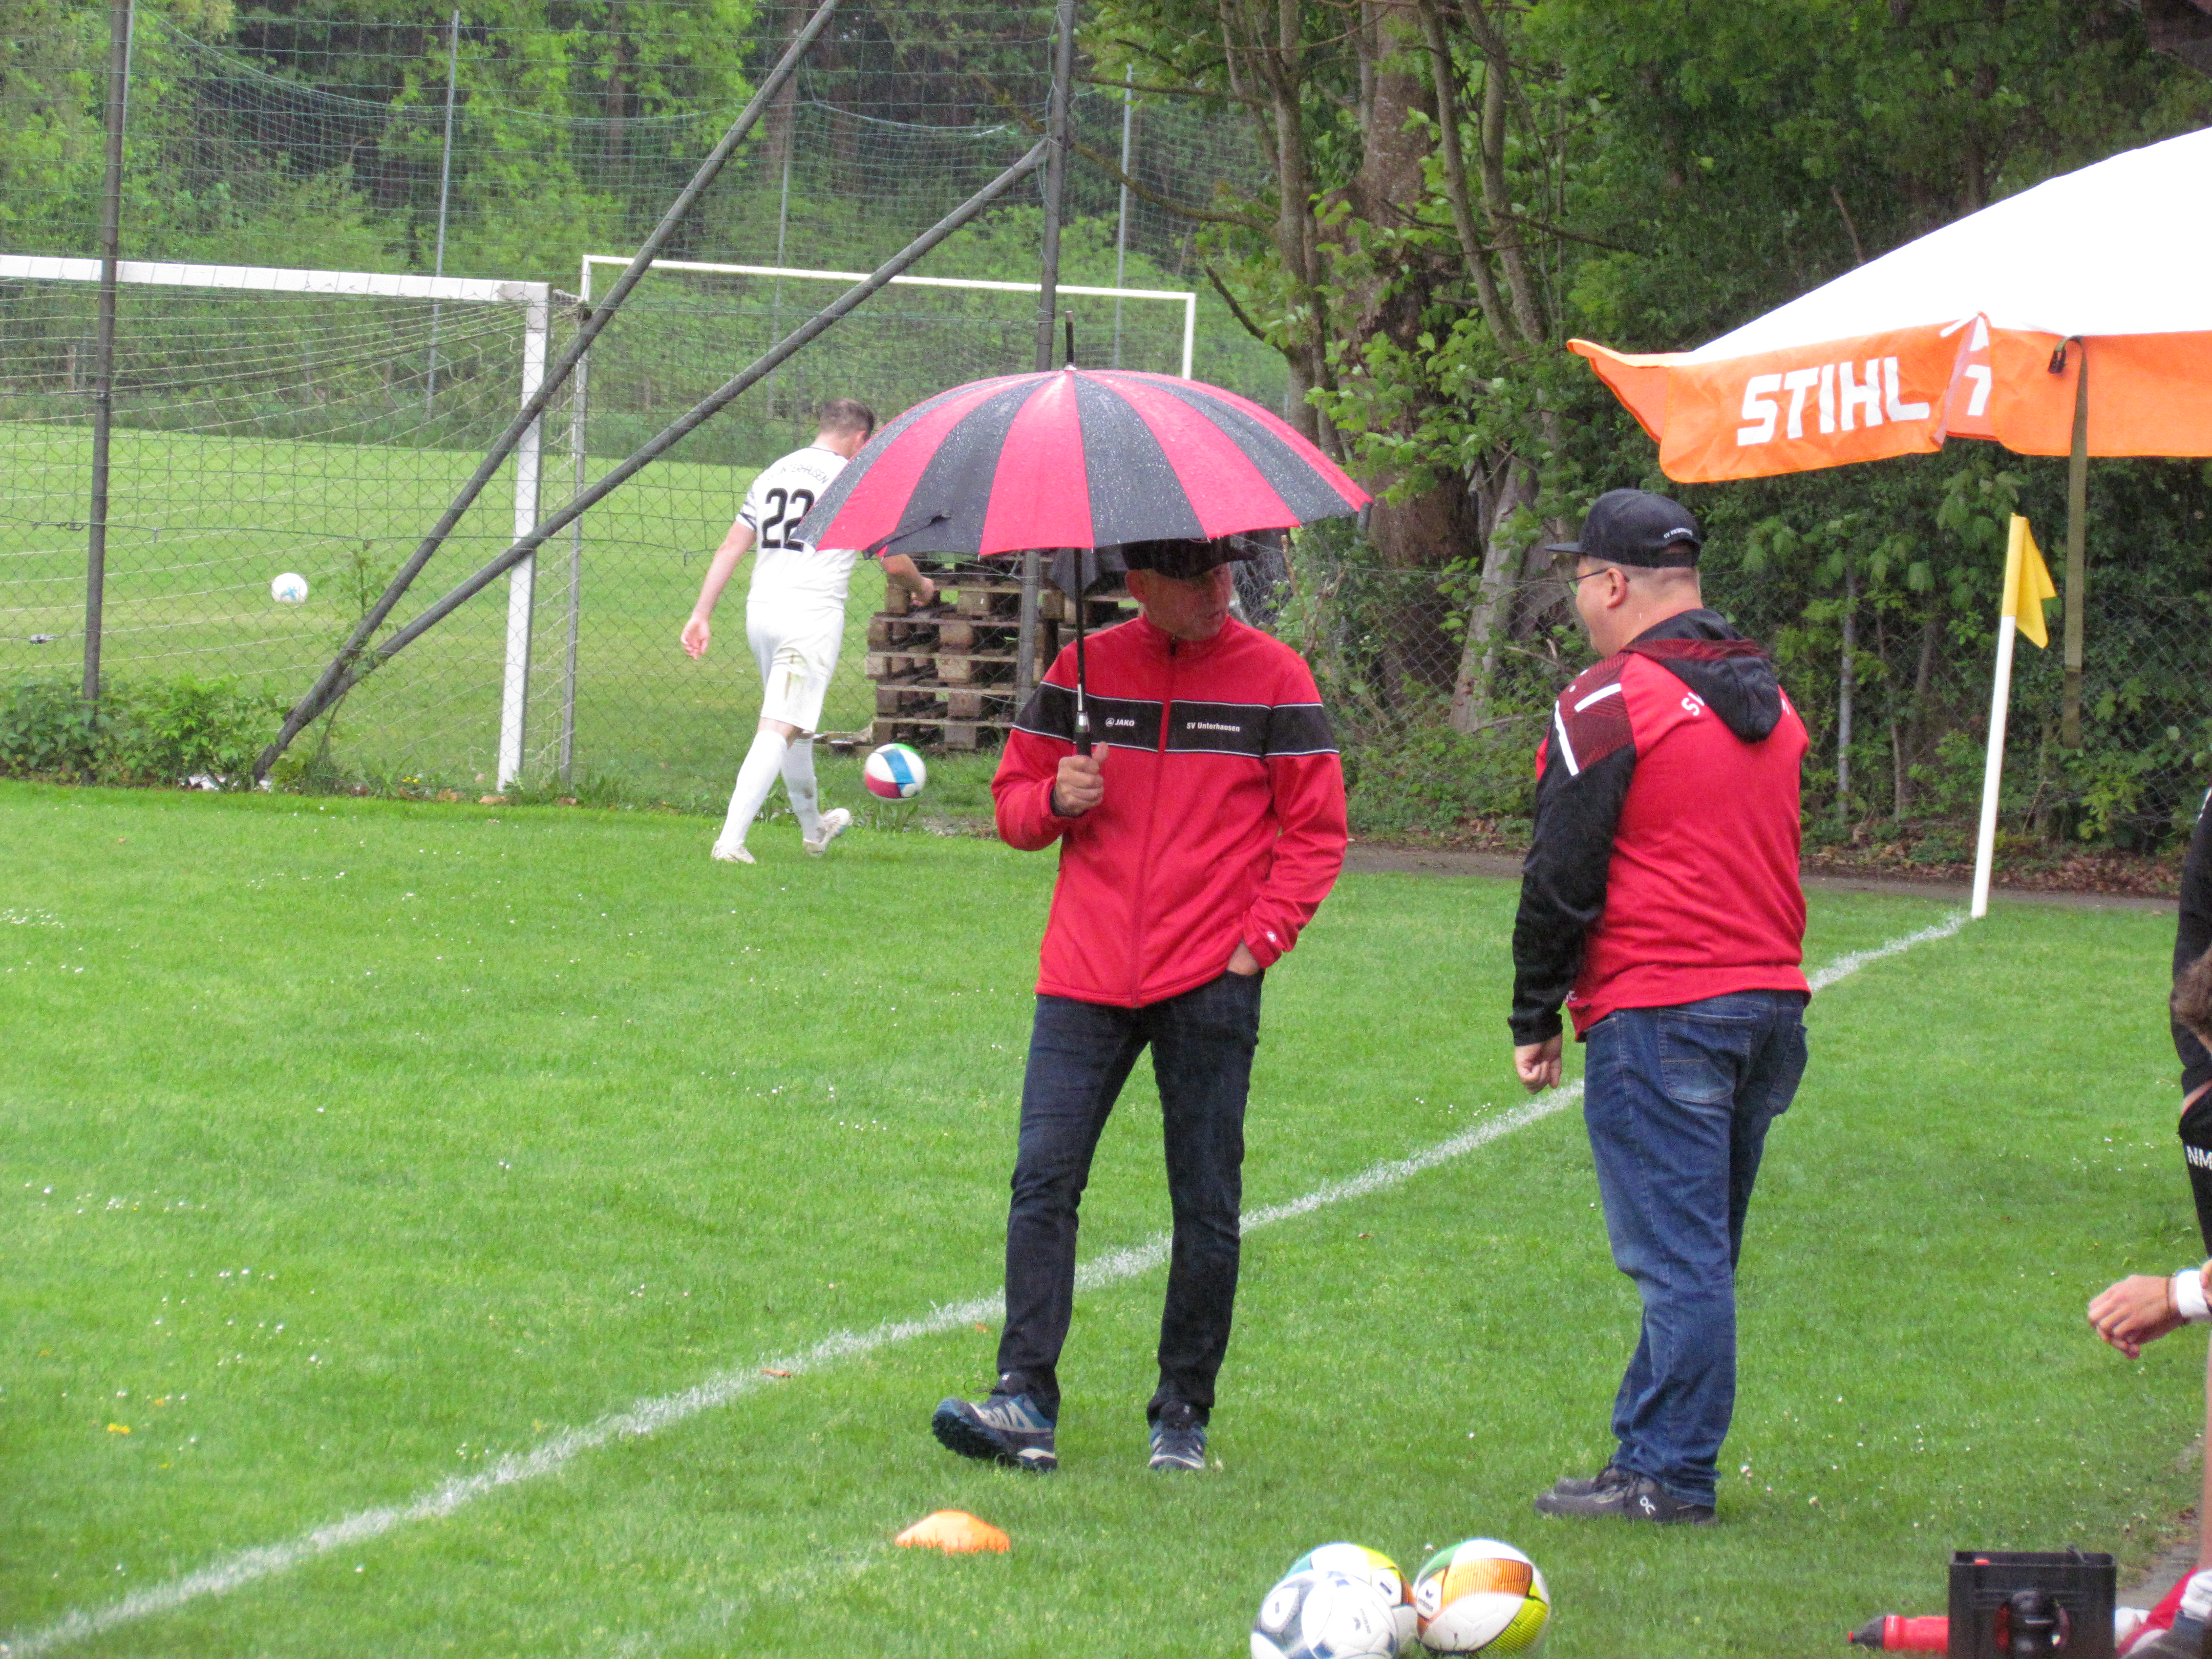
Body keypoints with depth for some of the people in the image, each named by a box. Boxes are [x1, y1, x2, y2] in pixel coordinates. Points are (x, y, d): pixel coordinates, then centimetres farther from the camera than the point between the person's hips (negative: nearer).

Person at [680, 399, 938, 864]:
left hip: (761, 612, 7)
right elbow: (894, 564, 1)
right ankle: (731, 839, -22)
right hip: (814, 615, -7)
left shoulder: (772, 475, 14)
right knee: (779, 729, -11)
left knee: (794, 724, 23)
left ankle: (813, 827, 41)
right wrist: (922, 588, 23)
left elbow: (730, 548, 11)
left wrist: (703, 613, 13)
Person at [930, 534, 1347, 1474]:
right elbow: (1014, 799, 15)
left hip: (1210, 983, -1)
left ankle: (1183, 1414, 11)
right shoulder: (1084, 671, 8)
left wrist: (1261, 938, -6)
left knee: (1206, 1203, 2)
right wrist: (1055, 801, -8)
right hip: (1086, 974, 1)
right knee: (1044, 1177, -9)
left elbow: (1315, 831, 5)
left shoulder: (1273, 678, 3)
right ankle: (1025, 1402, -11)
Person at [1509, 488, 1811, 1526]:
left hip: (1659, 1013, -8)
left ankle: (1667, 1474, -7)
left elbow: (1561, 880, -9)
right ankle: (1655, 1448, 17)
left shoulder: (1609, 704, -9)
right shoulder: (1770, 703, 16)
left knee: (1675, 1254, -7)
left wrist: (1535, 1021, -1)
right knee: (1702, 1254, 13)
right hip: (1771, 1000, 8)